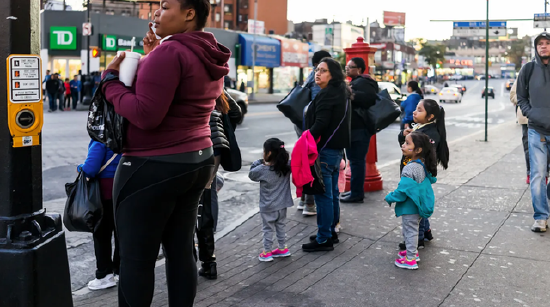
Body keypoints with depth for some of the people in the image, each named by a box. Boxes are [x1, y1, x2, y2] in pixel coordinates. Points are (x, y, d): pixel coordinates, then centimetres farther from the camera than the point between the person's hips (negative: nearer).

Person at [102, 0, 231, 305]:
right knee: (181, 249, 14)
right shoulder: (210, 57, 11)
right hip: (197, 161, 9)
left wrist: (111, 80, -10)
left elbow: (145, 115, -23)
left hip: (154, 167, -9)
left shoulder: (169, 53, -17)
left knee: (135, 259, 0)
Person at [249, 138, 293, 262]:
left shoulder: (262, 170, -20)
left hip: (268, 207, -4)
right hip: (282, 205, 5)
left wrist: (259, 162, 3)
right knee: (281, 226, 20)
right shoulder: (287, 167, -8)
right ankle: (282, 248, 30)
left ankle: (267, 252, 15)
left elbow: (251, 174, -4)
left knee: (268, 229, 9)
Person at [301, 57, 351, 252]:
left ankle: (324, 239, 0)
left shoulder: (327, 95, -16)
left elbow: (320, 124, -23)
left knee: (323, 194, -5)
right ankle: (331, 232, 29)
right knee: (332, 193, 18)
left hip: (325, 149, -11)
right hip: (336, 148, 11)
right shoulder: (341, 93, 15)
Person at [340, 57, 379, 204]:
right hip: (352, 128, 11)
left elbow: (371, 97, -30)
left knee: (357, 160, -8)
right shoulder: (354, 82, 21)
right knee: (354, 160, 16)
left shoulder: (363, 82, -12)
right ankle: (356, 190, 25)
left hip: (359, 129, -11)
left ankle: (356, 193, -4)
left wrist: (352, 94, -30)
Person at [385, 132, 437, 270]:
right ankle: (413, 251, 41)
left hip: (409, 208, -9)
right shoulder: (423, 165, -1)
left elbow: (403, 190, -28)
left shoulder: (410, 168, -29)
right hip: (418, 206, 9)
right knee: (412, 230, 25)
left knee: (410, 231, 4)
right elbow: (431, 179, 15)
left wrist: (390, 198, -13)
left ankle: (410, 260, 16)